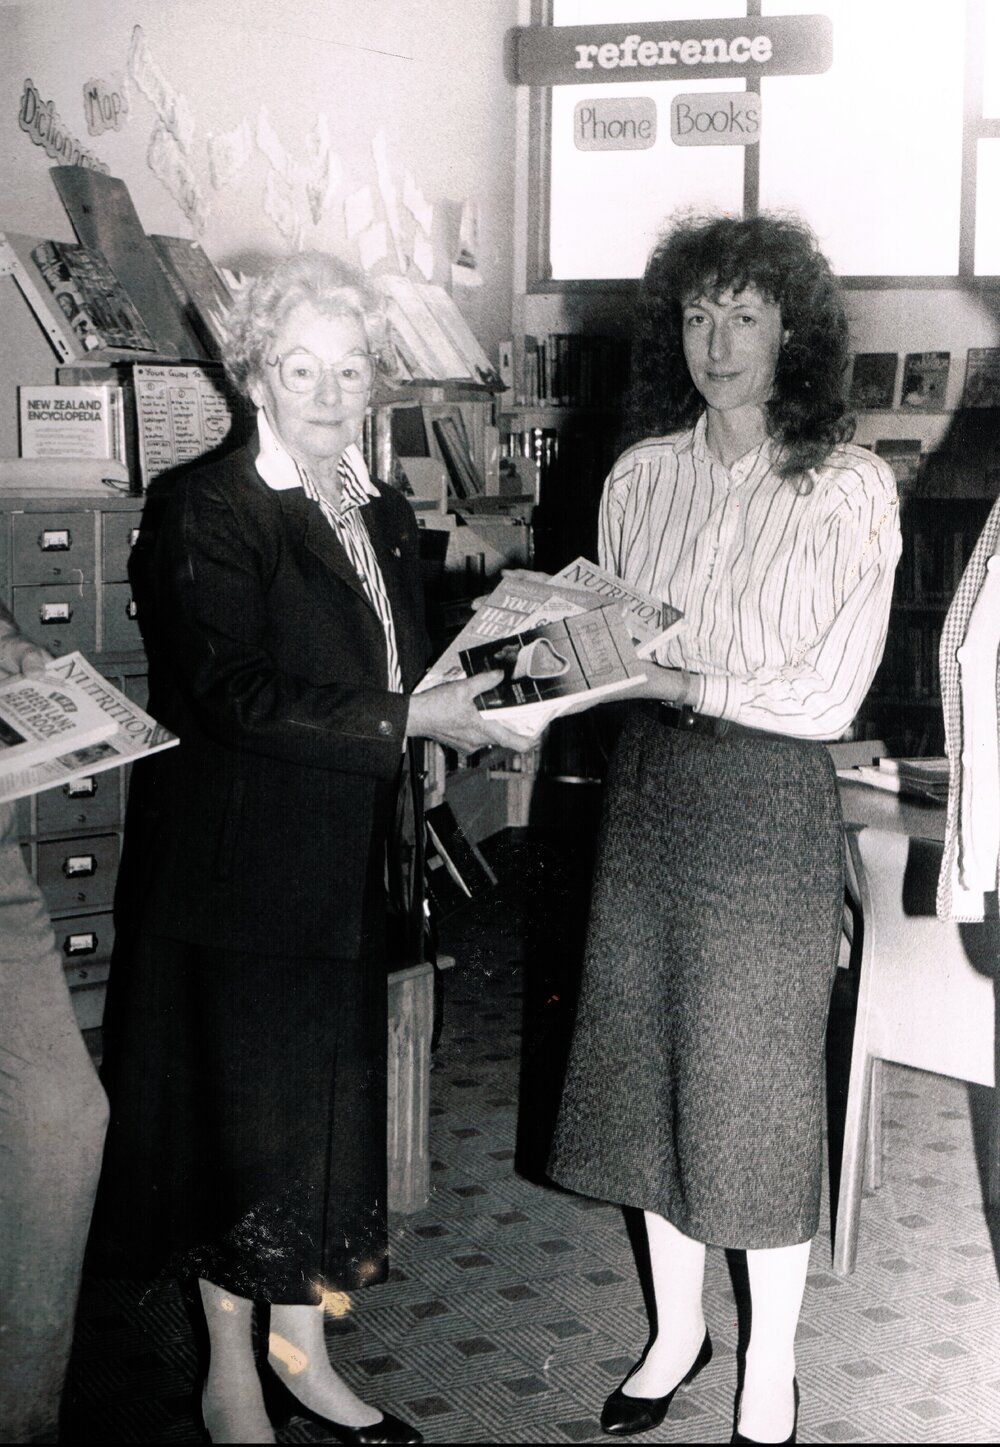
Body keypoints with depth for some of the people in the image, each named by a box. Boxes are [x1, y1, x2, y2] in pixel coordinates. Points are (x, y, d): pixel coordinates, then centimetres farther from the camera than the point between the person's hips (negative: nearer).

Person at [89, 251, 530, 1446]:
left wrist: (468, 703, -1)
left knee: (330, 1107, 14)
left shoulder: (383, 516, 12)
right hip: (238, 865, -7)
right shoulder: (211, 509, -12)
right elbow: (235, 692, -22)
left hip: (346, 866, 7)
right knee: (242, 1112, 3)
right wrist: (405, 717, -23)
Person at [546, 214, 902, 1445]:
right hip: (647, 782, 5)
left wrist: (679, 680, -20)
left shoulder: (848, 488, -9)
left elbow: (827, 693, -14)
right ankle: (675, 1329, 33)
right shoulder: (640, 477, 5)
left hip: (769, 800, -4)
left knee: (757, 1080, 5)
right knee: (644, 1059, 12)